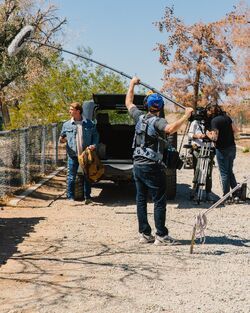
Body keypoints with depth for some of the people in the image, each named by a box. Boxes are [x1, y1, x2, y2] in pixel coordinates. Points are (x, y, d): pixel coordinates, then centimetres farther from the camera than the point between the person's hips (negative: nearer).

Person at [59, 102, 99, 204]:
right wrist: (62, 140, -9)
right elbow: (62, 137, 14)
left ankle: (87, 197, 17)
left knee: (87, 176, 7)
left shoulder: (89, 123, 2)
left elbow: (95, 135, 9)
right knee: (71, 177, 1)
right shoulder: (67, 125, 5)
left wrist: (94, 145, -7)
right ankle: (70, 197, 10)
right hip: (73, 155, 0)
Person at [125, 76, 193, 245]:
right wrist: (186, 116, -28)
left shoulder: (140, 117, 5)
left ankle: (144, 234, 14)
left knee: (141, 200, 10)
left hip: (137, 166, 7)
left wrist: (132, 84, 32)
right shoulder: (158, 121, -13)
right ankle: (161, 236, 0)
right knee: (160, 201, 0)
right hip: (152, 167, -7)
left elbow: (128, 102, 22)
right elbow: (171, 129, -35)